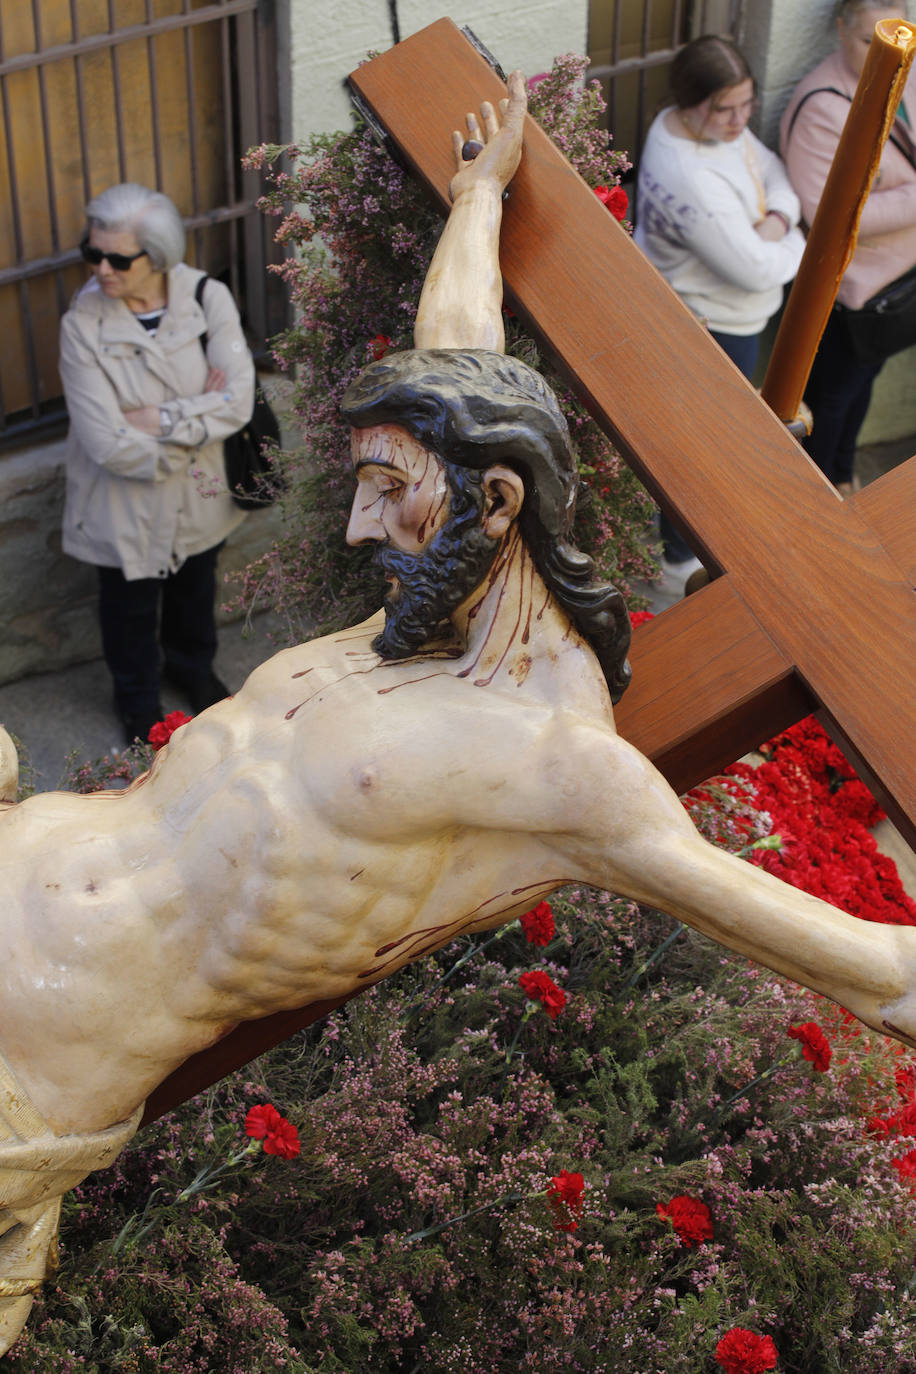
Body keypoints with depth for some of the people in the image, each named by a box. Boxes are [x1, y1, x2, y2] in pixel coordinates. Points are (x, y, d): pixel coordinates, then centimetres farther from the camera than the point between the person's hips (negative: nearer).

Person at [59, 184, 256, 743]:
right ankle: (138, 700, 49)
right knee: (130, 607, 21)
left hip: (200, 493, 3)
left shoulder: (209, 299, -19)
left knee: (195, 588, 29)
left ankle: (194, 666, 60)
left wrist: (158, 419, -30)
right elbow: (110, 445, -29)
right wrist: (198, 416, -22)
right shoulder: (83, 326, -25)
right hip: (127, 503, -2)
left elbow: (238, 401, -24)